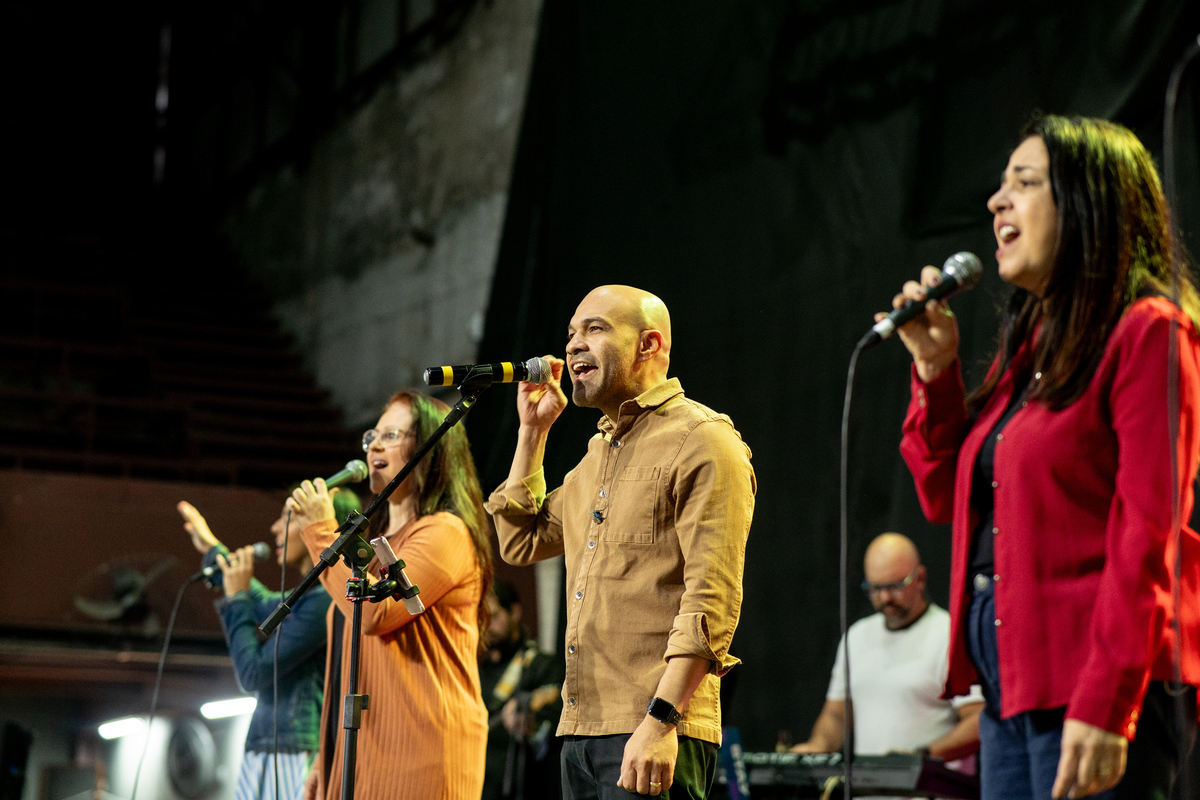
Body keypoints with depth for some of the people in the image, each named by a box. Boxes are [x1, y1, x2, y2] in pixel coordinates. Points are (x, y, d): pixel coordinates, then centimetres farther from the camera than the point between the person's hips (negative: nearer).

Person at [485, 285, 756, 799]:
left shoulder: (701, 442, -7)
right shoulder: (599, 453, 21)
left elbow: (713, 601, -15)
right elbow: (522, 542, 29)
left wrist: (660, 720, -23)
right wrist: (533, 429, 21)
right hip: (581, 731, 8)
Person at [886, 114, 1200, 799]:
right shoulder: (1029, 346, 18)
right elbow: (948, 498, 21)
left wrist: (1105, 706, -21)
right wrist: (936, 369, 9)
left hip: (1092, 686, -8)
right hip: (1013, 682, 8)